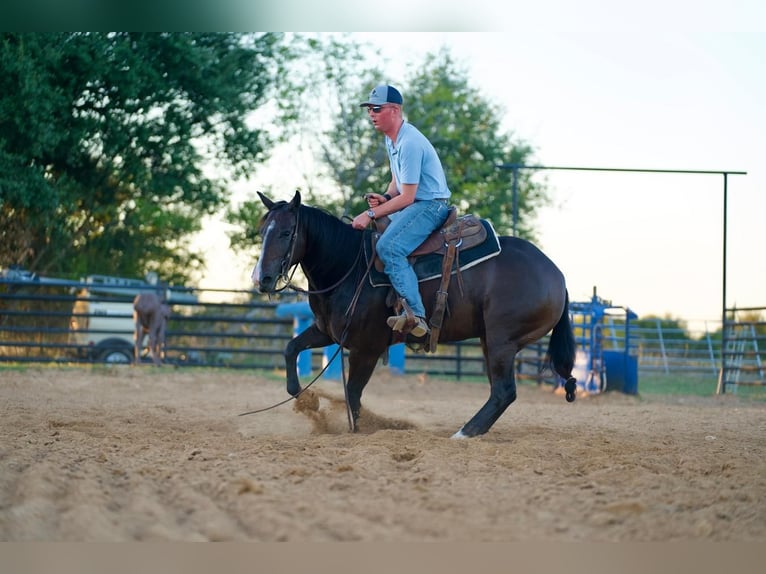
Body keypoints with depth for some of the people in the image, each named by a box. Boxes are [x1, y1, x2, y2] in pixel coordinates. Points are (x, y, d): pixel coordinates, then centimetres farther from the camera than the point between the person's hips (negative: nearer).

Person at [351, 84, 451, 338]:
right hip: (414, 204, 11)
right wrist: (385, 198, -2)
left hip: (431, 205, -11)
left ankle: (416, 314, -31)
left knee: (388, 247, -29)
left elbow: (407, 197, -22)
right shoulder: (391, 139, 10)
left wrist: (372, 215, -21)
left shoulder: (409, 143, -22)